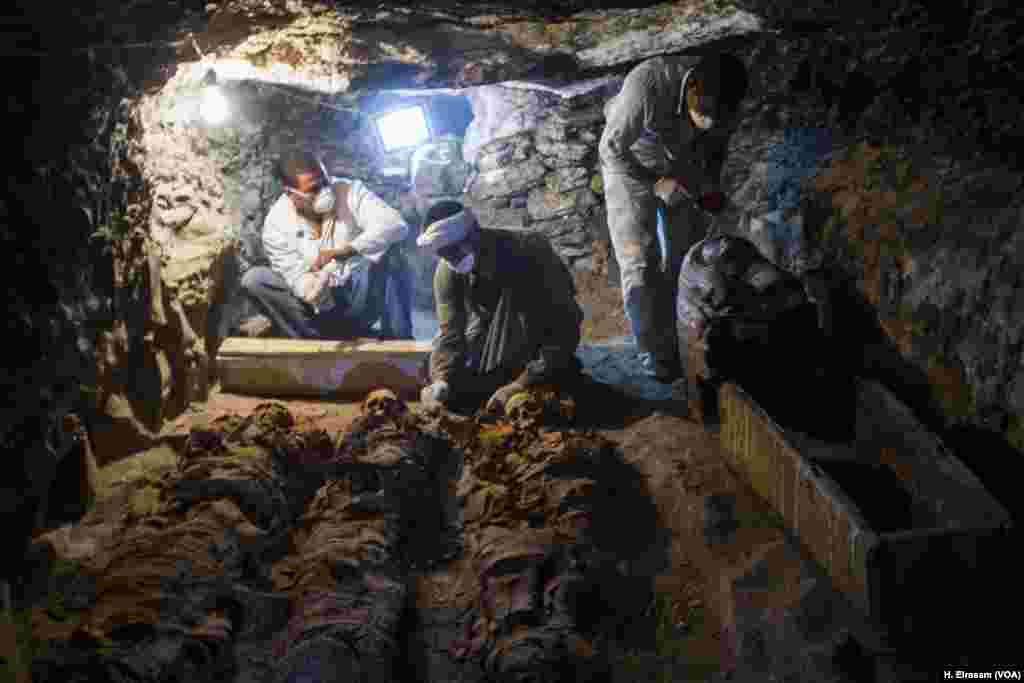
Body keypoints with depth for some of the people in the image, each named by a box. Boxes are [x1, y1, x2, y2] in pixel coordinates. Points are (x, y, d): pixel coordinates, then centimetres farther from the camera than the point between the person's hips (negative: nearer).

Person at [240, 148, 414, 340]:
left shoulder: (349, 191, -13)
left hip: (361, 300, -2)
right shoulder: (276, 223, -10)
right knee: (254, 279, -18)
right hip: (320, 307, 2)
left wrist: (347, 250, -39)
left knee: (388, 249, -27)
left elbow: (396, 225, -27)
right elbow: (298, 279, -13)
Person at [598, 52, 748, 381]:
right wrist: (656, 184, -30)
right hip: (631, 168, -4)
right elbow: (610, 149, -24)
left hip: (684, 171, 4)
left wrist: (712, 186, -14)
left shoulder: (724, 100, -22)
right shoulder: (646, 84, -38)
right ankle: (655, 356, -6)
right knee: (641, 264, -11)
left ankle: (676, 352, 11)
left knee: (684, 263, 2)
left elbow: (718, 145, 1)